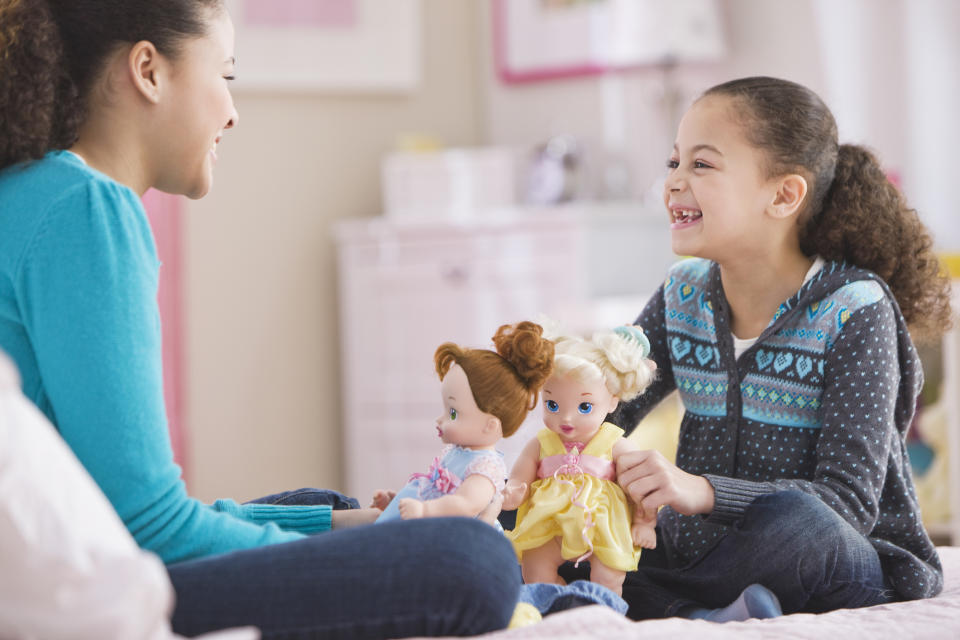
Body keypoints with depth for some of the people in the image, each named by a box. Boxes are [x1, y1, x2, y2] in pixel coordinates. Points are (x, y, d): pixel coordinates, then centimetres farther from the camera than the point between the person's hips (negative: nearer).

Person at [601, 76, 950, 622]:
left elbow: (849, 500, -21)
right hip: (703, 549, 6)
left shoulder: (852, 311, -13)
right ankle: (705, 618, -29)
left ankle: (649, 606, -21)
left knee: (794, 520, -41)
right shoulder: (683, 295, 6)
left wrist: (702, 492, -36)